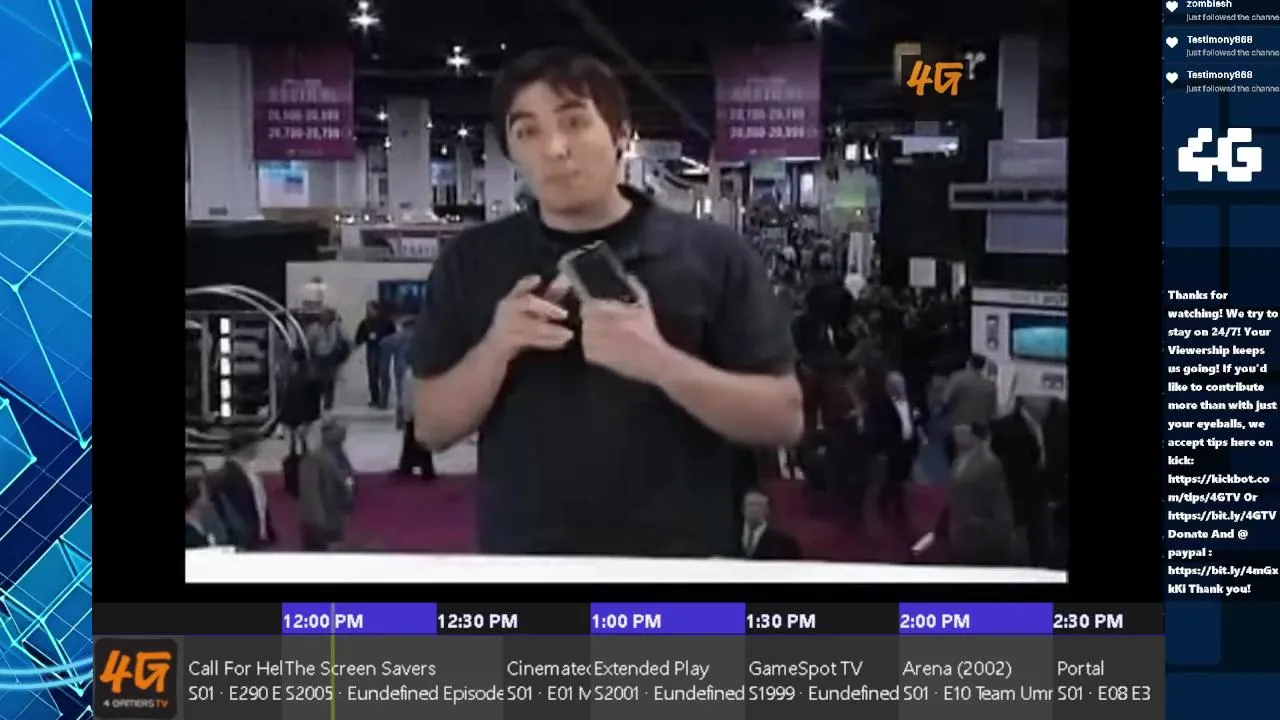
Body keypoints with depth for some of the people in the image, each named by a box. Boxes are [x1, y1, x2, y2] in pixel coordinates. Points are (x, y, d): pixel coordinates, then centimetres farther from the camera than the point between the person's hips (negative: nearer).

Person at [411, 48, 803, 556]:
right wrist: (495, 349, -17)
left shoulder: (712, 254, -5)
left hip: (678, 555, -1)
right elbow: (432, 428, 1)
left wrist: (662, 364, -22)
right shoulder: (470, 264, 1)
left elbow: (782, 418, -7)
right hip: (519, 553, 1)